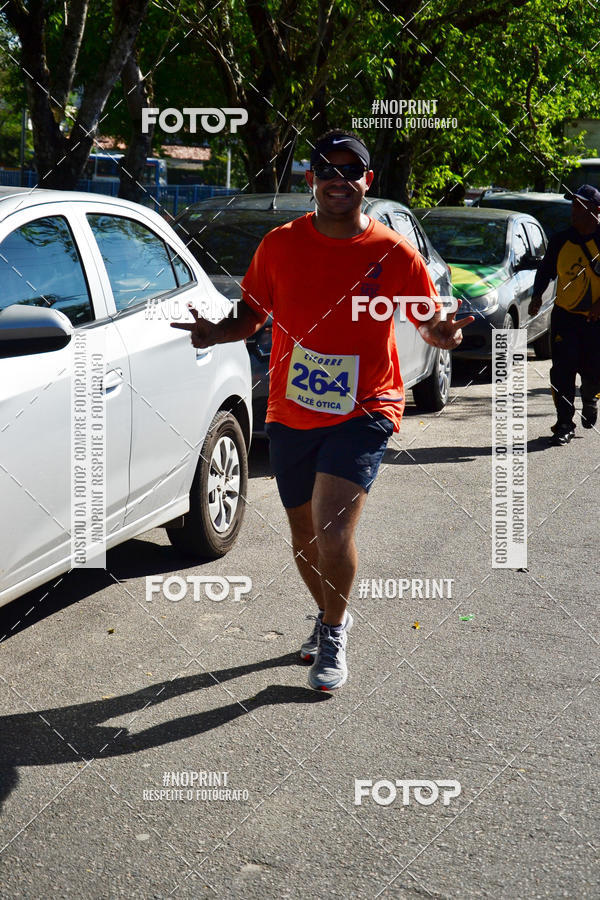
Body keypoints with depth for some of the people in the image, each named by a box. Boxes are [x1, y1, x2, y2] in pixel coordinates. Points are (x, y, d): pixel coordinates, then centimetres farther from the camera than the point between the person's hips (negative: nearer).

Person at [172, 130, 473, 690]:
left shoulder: (394, 253, -6)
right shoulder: (279, 244, 0)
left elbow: (427, 322, 3)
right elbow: (251, 316, 9)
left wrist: (440, 334, -20)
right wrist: (217, 332, -12)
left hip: (362, 412, -3)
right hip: (289, 412, 4)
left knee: (332, 529, -18)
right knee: (303, 533, 16)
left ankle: (333, 634, 8)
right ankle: (329, 615, 44)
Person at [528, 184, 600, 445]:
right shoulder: (560, 240, 3)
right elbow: (546, 270, 14)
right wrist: (537, 295, -1)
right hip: (565, 316, 1)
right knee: (562, 370, -7)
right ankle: (565, 424, 1)